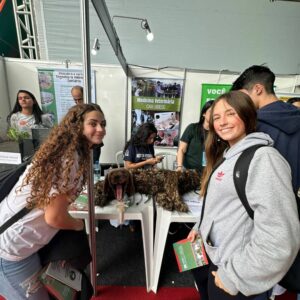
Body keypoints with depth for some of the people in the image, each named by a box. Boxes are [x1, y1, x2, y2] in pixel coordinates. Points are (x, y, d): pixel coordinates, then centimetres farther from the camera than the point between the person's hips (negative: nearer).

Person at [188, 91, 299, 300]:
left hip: (234, 274, -7)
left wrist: (235, 276, -20)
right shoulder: (227, 155, 4)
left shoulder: (263, 158, -24)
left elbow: (280, 239, -28)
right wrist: (200, 227, 14)